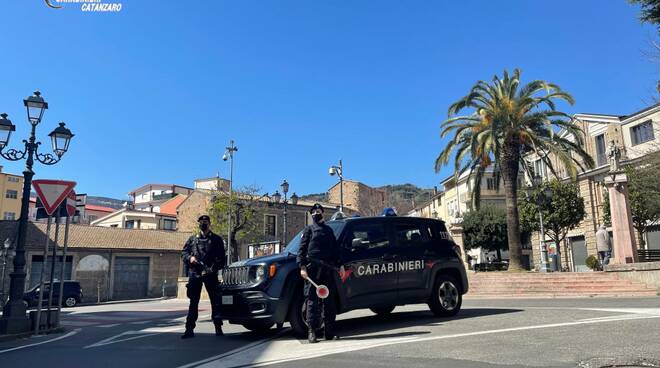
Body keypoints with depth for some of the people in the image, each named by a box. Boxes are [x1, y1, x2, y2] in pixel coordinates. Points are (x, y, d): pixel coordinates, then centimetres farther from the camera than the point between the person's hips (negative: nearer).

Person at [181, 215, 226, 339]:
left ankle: (218, 328, 11)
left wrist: (212, 270, -14)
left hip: (210, 275, -2)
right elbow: (183, 253, 17)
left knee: (215, 301, 2)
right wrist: (190, 258, -6)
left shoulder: (217, 240, 6)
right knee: (193, 302, 4)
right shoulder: (192, 239, 15)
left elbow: (221, 258, 0)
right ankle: (189, 329, 7)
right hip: (194, 274, 2)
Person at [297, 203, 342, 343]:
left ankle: (329, 331, 10)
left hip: (327, 269, 4)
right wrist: (302, 267, -11)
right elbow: (302, 249, 1)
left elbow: (335, 249, 23)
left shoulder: (329, 230, 22)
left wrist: (339, 265, 12)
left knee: (328, 300, 5)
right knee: (312, 300, -5)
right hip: (312, 269, -4)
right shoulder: (308, 229, 10)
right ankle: (312, 331, -2)